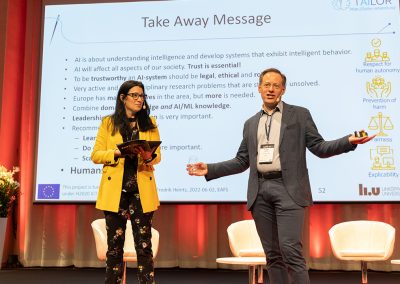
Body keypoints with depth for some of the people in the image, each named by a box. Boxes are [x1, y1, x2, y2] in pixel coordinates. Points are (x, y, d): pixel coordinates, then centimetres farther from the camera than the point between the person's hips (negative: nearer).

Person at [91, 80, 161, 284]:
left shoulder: (150, 123, 10)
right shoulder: (108, 122, 7)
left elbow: (157, 156, 7)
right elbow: (96, 155, 2)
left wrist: (149, 156, -16)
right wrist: (117, 153, -16)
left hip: (142, 191, 1)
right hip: (115, 191, 0)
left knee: (144, 245, -1)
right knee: (115, 245, 4)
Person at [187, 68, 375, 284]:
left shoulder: (299, 115, 8)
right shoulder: (251, 123, 18)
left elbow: (319, 148, 2)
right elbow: (242, 161, 18)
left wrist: (349, 141, -14)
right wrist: (209, 169, 10)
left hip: (288, 189, -4)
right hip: (260, 191, 4)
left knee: (290, 249, -13)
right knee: (272, 254, 7)